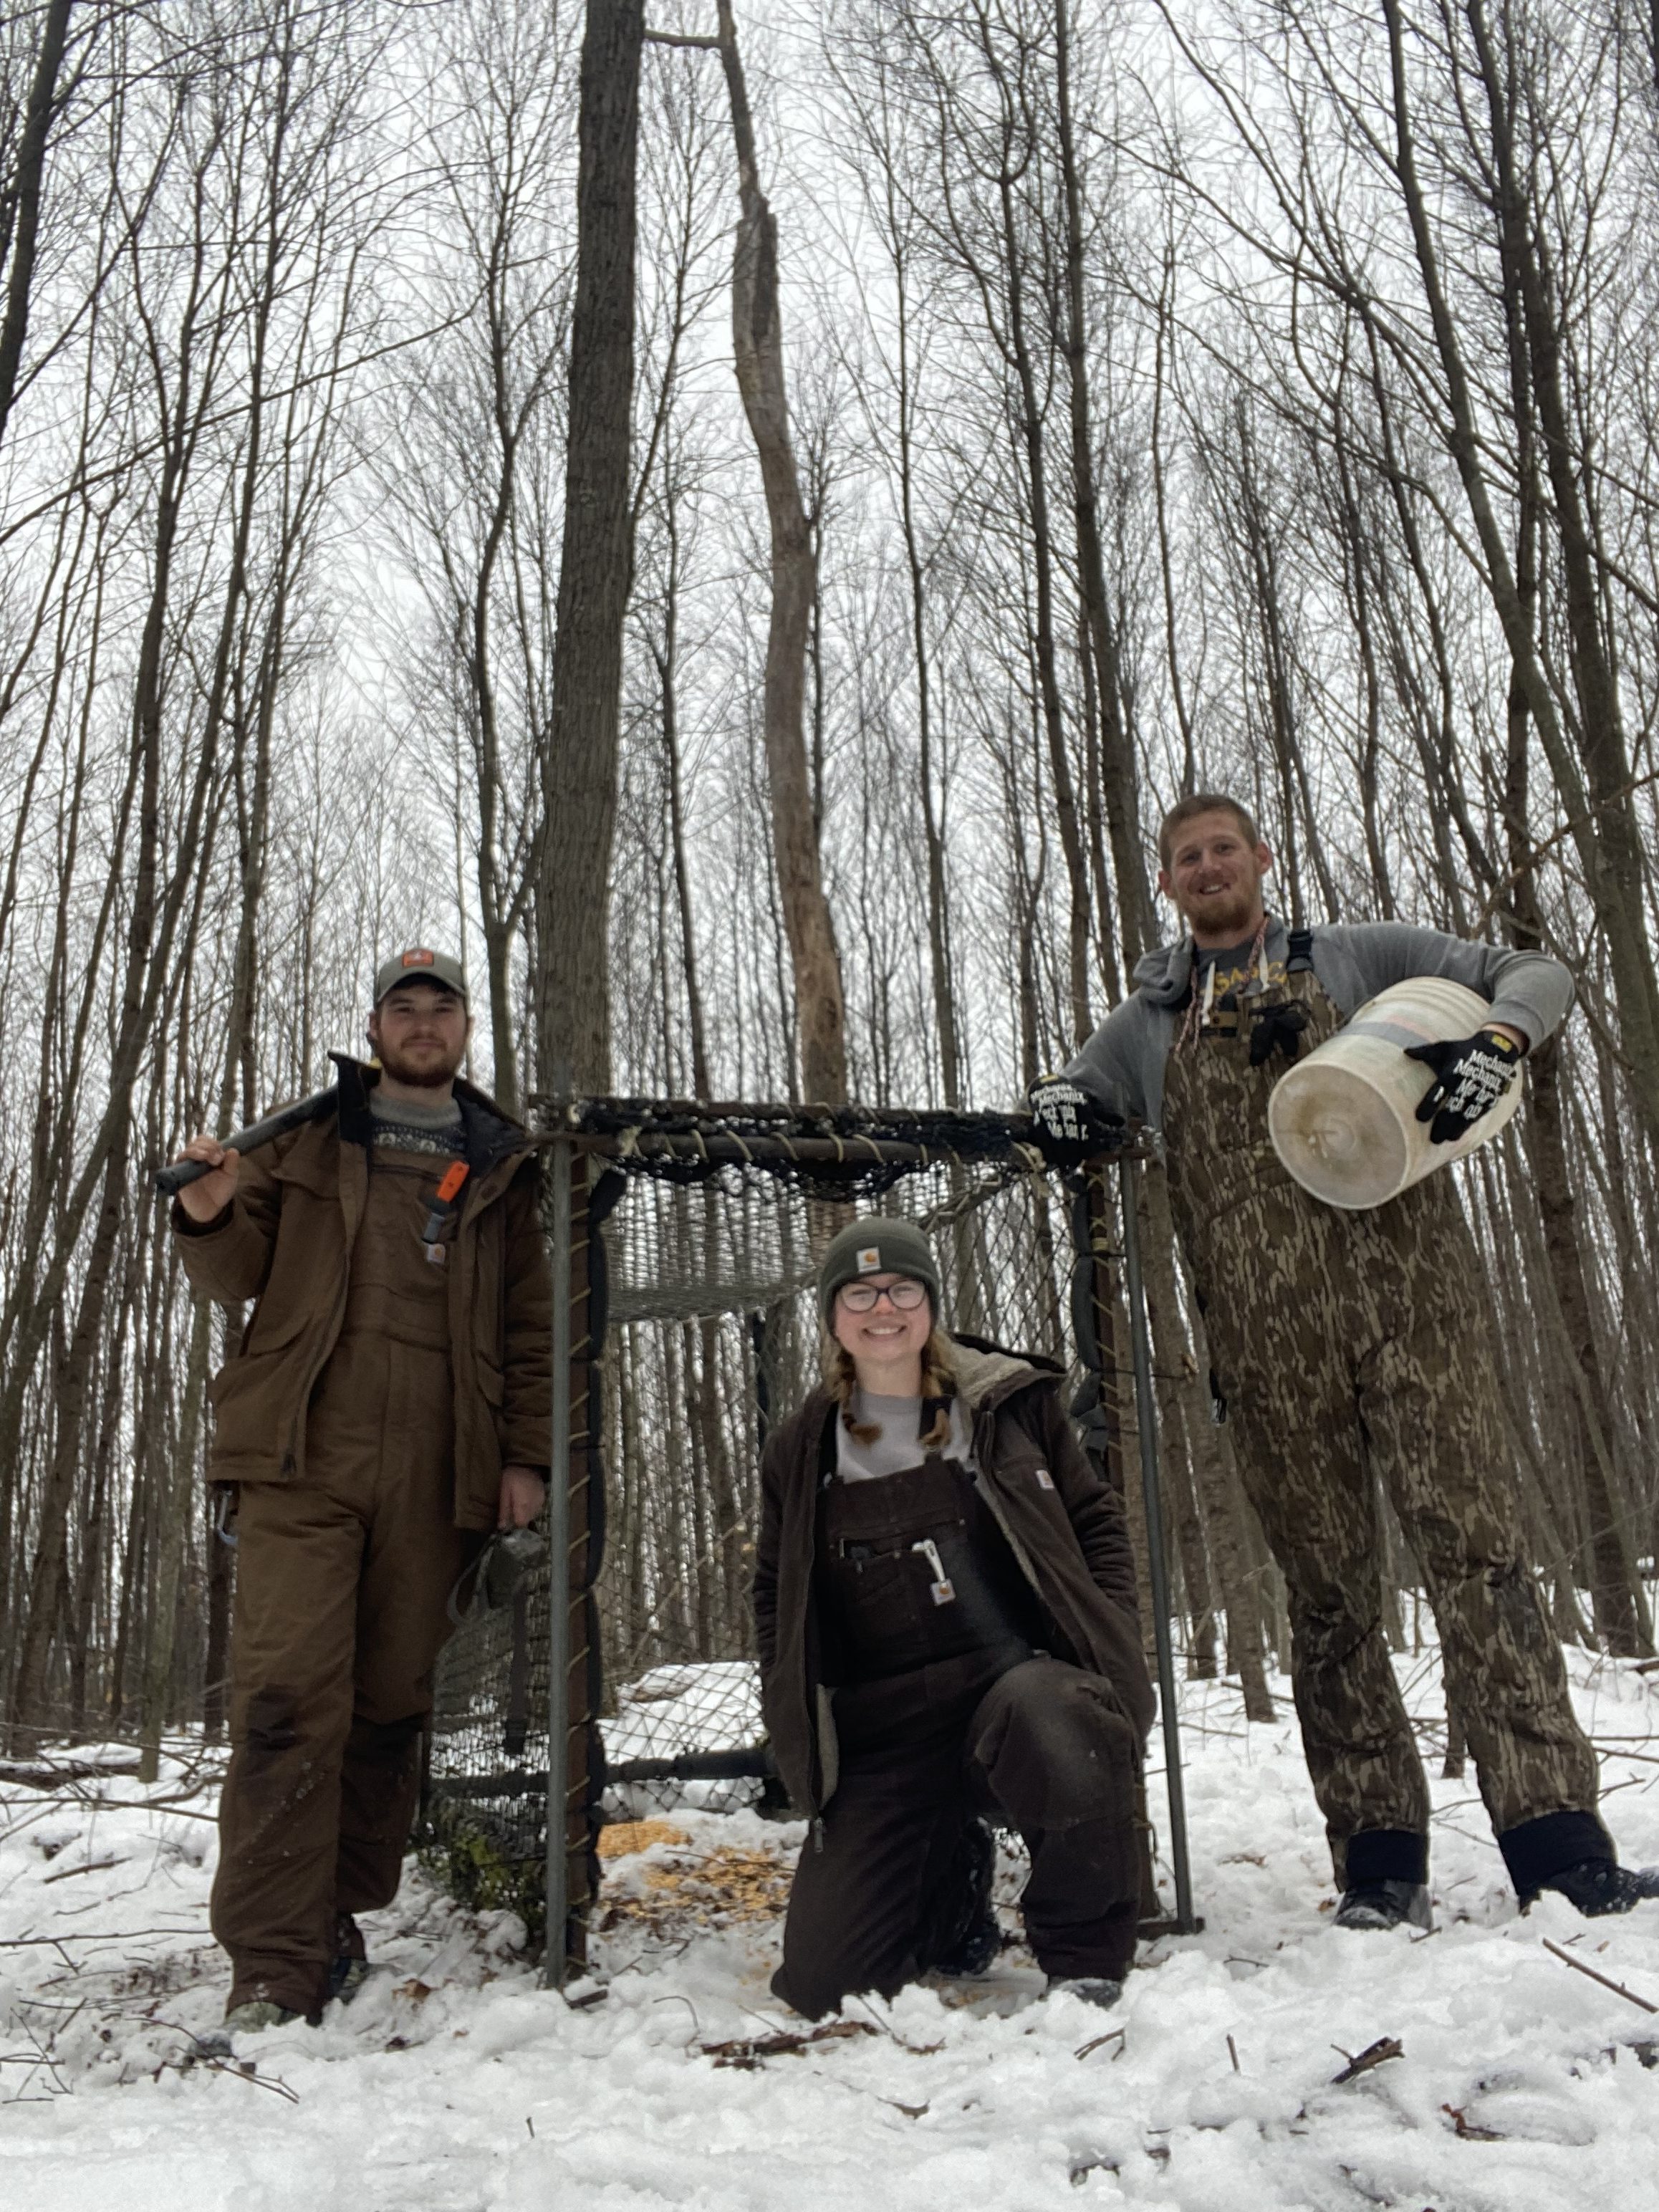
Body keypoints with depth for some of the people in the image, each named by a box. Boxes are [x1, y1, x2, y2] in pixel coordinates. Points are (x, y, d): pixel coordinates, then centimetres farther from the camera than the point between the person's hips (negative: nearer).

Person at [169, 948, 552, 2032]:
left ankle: (339, 1924, 18)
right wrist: (212, 1215, -11)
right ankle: (274, 1969, -4)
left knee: (391, 1705, 4)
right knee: (290, 1698, -9)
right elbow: (238, 1273, 11)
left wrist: (527, 1454, 4)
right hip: (305, 1456, -1)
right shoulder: (310, 1134, 15)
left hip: (437, 1476, 2)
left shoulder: (500, 1166, 16)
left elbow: (531, 1324, 14)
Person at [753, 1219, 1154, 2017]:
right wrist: (794, 1726, 9)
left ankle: (1085, 1962, -9)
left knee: (1063, 1738, -40)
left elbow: (1094, 1523, 10)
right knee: (819, 1982, -4)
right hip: (880, 1730, 3)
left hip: (1018, 1675, -2)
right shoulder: (799, 1452, 10)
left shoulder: (1010, 1402, 4)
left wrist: (1110, 1651, -4)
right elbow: (775, 1597, 21)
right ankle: (952, 1878, 29)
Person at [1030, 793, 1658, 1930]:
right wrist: (1058, 1108, 2)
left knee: (1475, 1540, -8)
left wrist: (1497, 1043, -7)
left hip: (1403, 1284, -1)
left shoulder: (1360, 956, 16)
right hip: (1265, 1328, 2)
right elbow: (1070, 1103, 29)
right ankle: (1380, 1856, 10)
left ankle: (1555, 1836, -4)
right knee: (1326, 1581, 3)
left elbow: (1537, 974, 17)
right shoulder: (1148, 1022, 21)